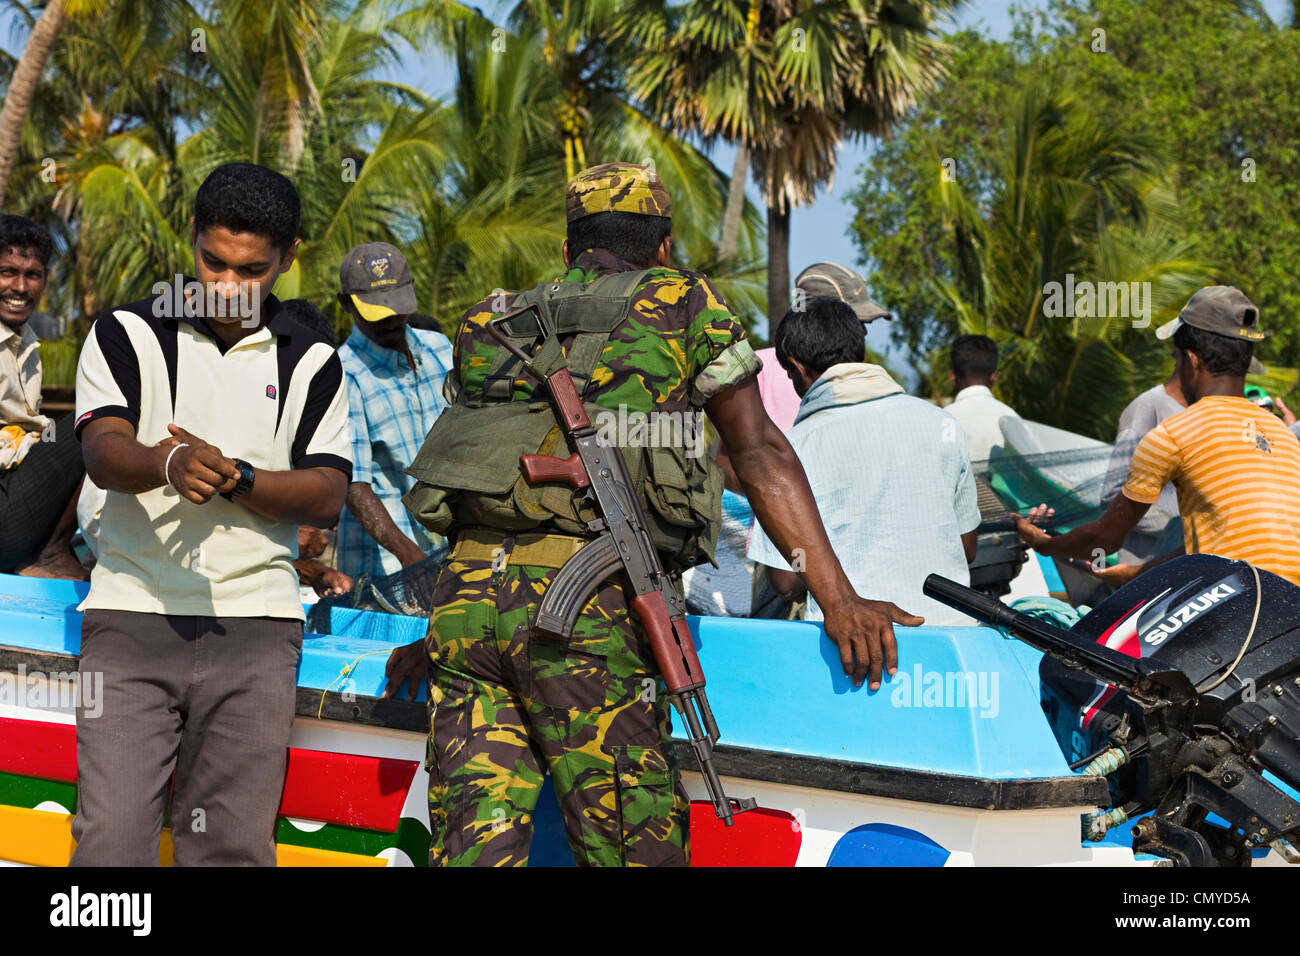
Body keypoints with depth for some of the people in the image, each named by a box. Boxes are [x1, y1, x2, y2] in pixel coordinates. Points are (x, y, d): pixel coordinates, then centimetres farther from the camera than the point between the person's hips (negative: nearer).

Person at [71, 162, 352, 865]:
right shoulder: (126, 335, 7)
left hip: (256, 628, 1)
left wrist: (234, 477, -13)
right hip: (132, 613, -1)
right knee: (110, 835, -10)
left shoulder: (312, 363, 13)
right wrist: (169, 464, -31)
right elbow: (102, 451, -8)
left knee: (234, 845, -2)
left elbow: (327, 495, 5)